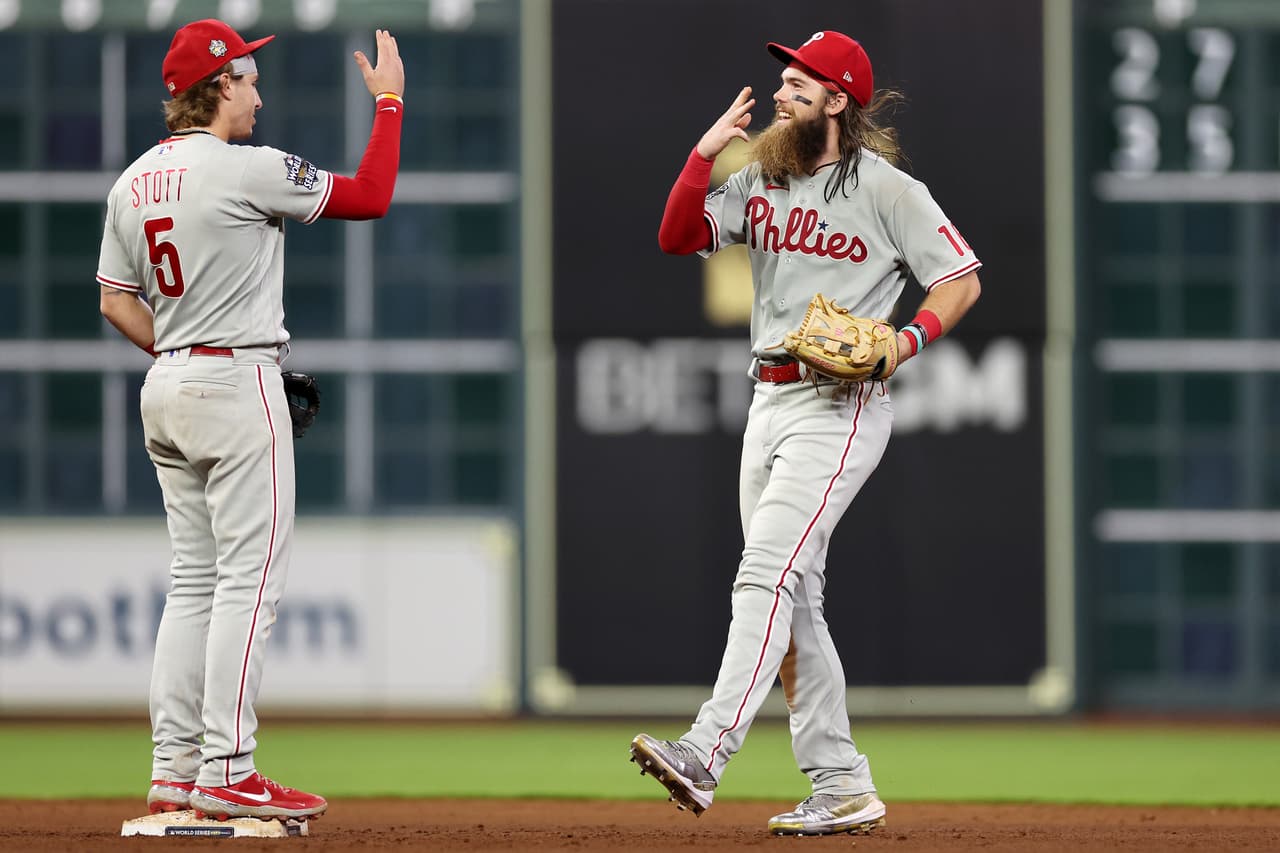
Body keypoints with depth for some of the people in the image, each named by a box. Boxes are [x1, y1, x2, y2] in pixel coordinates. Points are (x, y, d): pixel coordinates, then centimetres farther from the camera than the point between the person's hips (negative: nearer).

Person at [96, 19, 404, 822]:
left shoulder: (134, 182, 9)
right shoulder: (246, 169, -14)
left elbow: (117, 301, 13)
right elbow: (371, 196, -8)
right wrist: (390, 101, 2)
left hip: (167, 389, 8)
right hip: (238, 387, -8)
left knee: (195, 580, 12)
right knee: (250, 578, -7)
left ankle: (174, 771, 10)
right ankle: (226, 774, -11)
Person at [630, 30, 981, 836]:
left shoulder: (887, 190, -7)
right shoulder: (761, 182, 13)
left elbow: (960, 280, -4)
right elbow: (678, 237, 8)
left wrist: (908, 340, -21)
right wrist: (706, 150, -4)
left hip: (841, 405, -8)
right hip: (769, 401, 8)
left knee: (766, 574, -20)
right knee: (794, 600, 8)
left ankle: (705, 755, -32)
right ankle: (844, 790, 12)